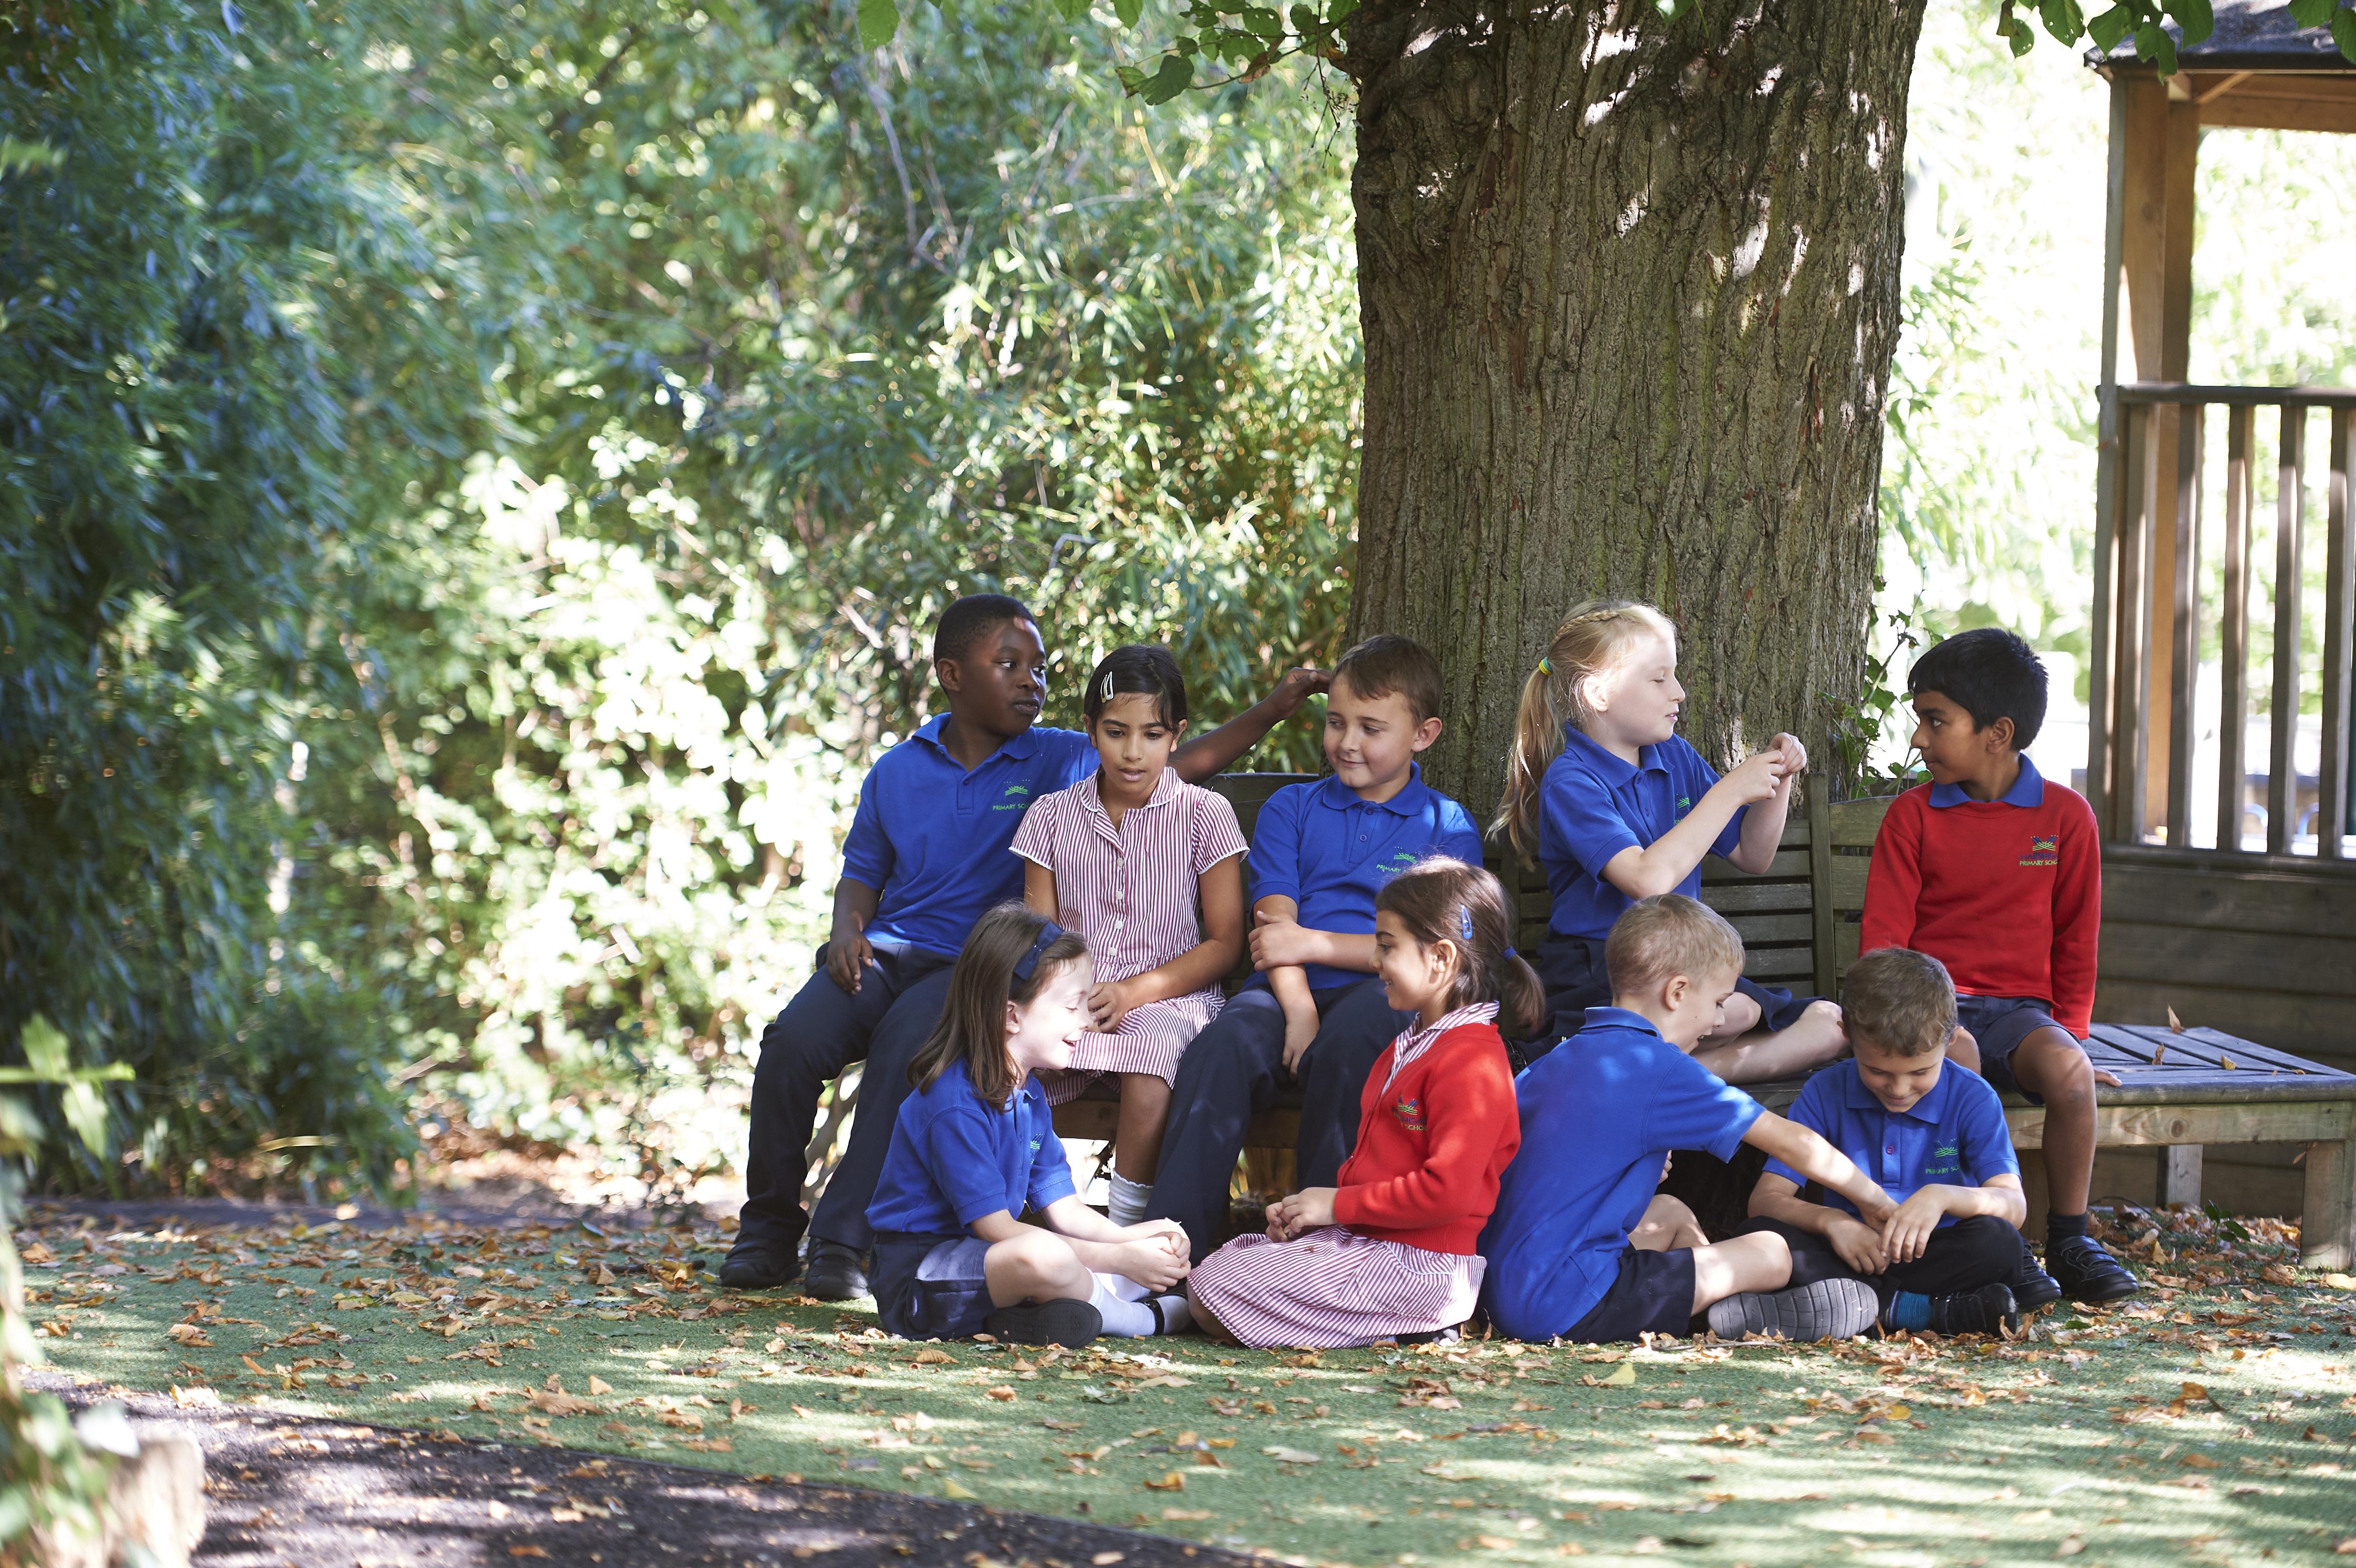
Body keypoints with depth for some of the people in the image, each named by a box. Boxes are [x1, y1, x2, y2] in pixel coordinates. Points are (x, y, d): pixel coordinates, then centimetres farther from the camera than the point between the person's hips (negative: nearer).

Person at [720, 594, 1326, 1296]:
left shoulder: (1060, 763, 7)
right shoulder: (896, 772, 14)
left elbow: (1185, 761, 4)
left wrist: (1276, 706, -5)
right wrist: (847, 932, 1)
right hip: (889, 949, 3)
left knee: (908, 1038, -36)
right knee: (794, 1039, -26)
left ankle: (843, 1240, -29)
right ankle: (770, 1230, -7)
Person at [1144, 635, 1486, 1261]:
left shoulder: (1449, 829, 12)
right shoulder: (1292, 809, 19)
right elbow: (1274, 924, 6)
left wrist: (1312, 944, -7)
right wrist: (1297, 1011, -13)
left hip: (1385, 996, -2)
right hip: (1290, 993, 2)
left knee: (1353, 1031, -39)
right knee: (1224, 1046, -31)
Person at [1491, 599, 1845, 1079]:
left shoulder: (1675, 758, 13)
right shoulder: (1571, 782, -11)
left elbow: (1752, 856, 21)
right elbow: (1649, 879, -26)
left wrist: (1777, 781, 3)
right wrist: (1730, 791, -19)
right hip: (1594, 979, -8)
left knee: (1829, 1026, -13)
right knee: (1736, 1010, -36)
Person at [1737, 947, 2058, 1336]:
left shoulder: (1971, 1098, -1)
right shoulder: (1826, 1093, 2)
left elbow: (2013, 1207, -14)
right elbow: (1764, 1200, -6)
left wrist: (1943, 1197, -35)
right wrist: (1830, 1221, -26)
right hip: (1851, 1256, 2)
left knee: (1996, 1241, -32)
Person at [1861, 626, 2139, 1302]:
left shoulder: (2065, 816, 5)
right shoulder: (1912, 817, 4)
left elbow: (2076, 940, 11)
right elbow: (1881, 939, 2)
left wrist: (2070, 1033, 5)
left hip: (2022, 1004, 1)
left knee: (2068, 1070, -32)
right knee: (1956, 1059, -36)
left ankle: (2069, 1241, -15)